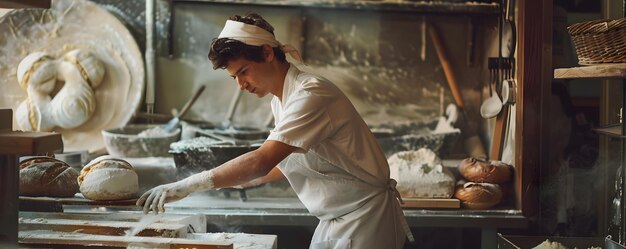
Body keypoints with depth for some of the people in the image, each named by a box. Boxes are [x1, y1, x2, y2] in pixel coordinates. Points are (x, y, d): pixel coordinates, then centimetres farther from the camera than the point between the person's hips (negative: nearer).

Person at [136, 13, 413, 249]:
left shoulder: (310, 94, -23)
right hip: (333, 222, 8)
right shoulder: (280, 101, 7)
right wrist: (244, 180, 8)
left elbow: (263, 160, -32)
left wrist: (187, 186, -31)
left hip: (364, 219, -8)